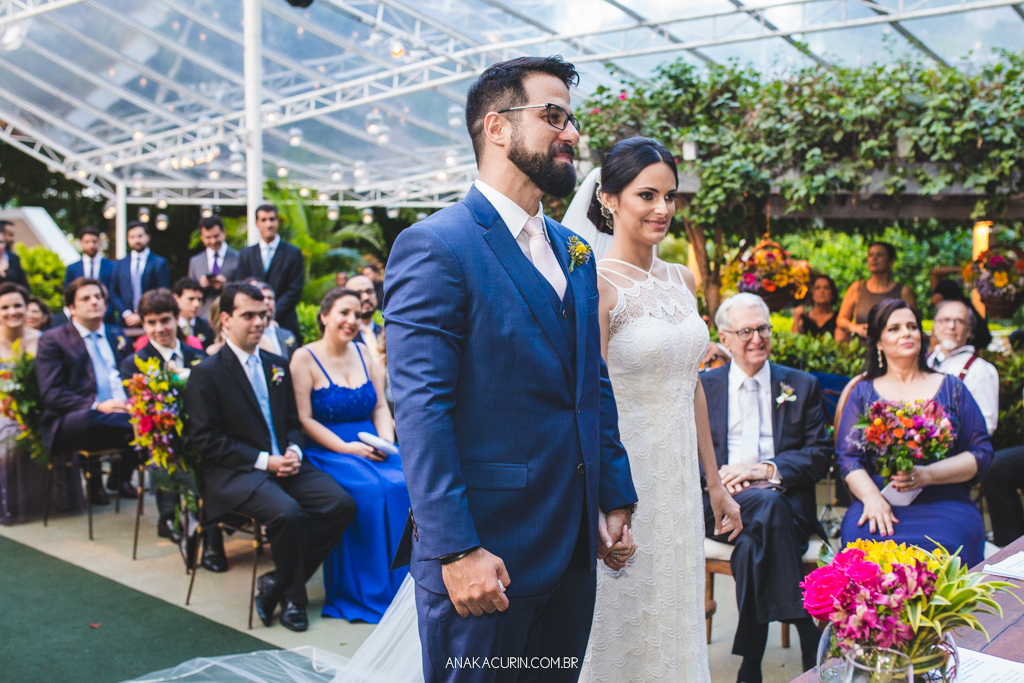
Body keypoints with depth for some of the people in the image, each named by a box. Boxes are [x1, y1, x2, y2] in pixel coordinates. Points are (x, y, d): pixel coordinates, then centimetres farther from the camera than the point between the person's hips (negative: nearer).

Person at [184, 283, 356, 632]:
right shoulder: (206, 374, -2)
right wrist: (264, 460, -15)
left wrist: (294, 451, -2)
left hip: (284, 464, 6)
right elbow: (205, 439, -8)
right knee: (288, 512, -33)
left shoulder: (277, 365, 17)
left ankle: (277, 583, -4)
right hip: (236, 473, -6)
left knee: (341, 504, -18)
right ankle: (293, 597, -5)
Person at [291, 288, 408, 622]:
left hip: (370, 448, 4)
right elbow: (304, 419, -7)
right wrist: (346, 448, -16)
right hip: (326, 452, -4)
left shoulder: (364, 354, 14)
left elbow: (381, 407, 12)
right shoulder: (305, 358, -2)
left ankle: (402, 584, -14)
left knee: (402, 485, -25)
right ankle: (365, 592, -17)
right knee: (368, 489, -31)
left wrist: (387, 440, -7)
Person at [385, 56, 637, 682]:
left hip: (575, 549, 8)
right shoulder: (434, 246, -12)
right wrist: (457, 550, -20)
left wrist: (618, 499, 12)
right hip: (486, 552, -7)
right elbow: (421, 410, -17)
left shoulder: (573, 251, 13)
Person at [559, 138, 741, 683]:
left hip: (680, 477, 7)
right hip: (623, 471, -7)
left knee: (675, 622, 18)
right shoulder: (596, 282, -14)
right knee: (623, 632, 7)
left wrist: (715, 485, 16)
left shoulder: (681, 279, 9)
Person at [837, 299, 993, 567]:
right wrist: (872, 497, -15)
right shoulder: (863, 393, 16)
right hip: (880, 502, 0)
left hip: (945, 505, 0)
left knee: (938, 548, -35)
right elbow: (848, 457, 6)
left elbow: (982, 454, 8)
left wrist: (928, 475, -10)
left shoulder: (951, 388, 17)